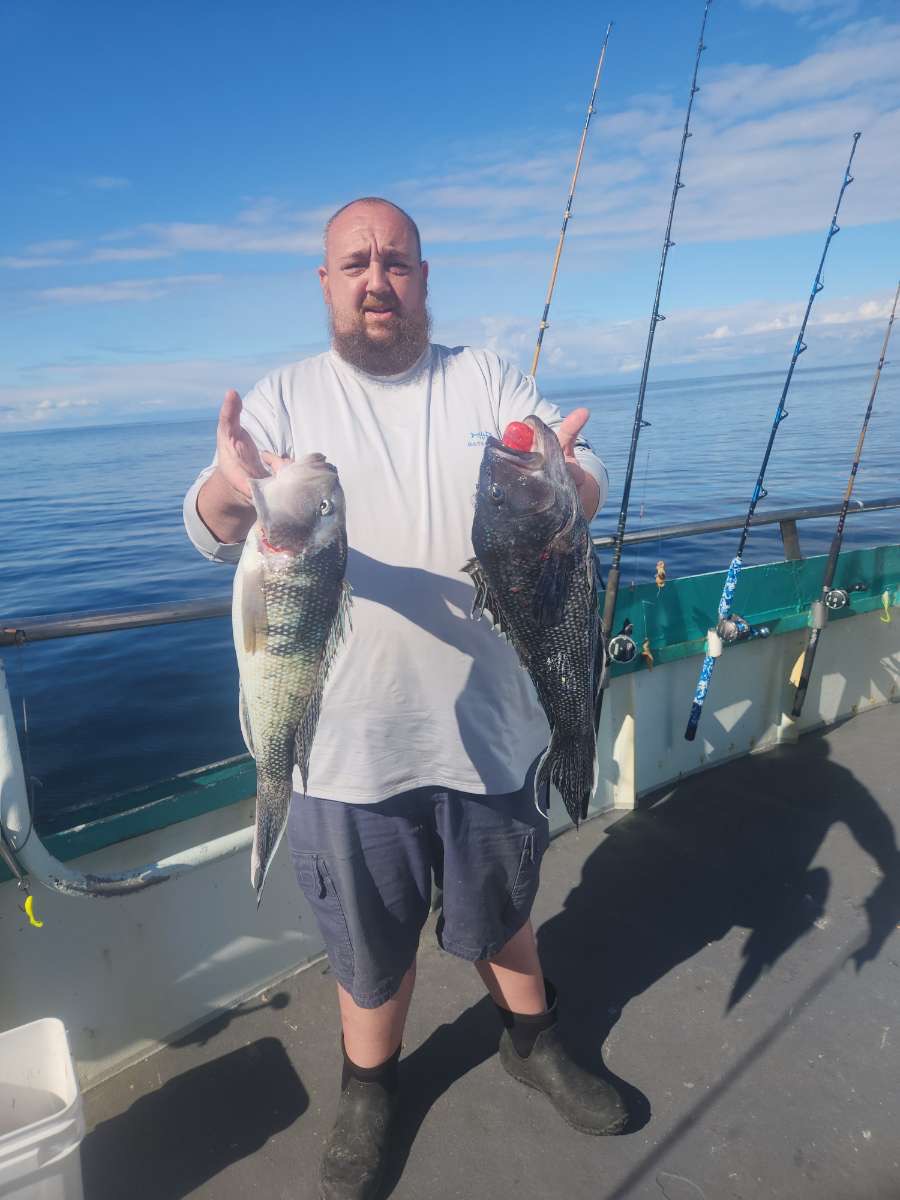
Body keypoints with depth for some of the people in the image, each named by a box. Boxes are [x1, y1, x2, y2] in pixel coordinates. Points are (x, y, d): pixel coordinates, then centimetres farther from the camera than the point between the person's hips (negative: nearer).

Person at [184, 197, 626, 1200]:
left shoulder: (487, 380, 1)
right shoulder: (285, 397, -1)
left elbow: (587, 483, -10)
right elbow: (209, 529, -14)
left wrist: (561, 483, -35)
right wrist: (230, 491, -39)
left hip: (486, 725, 1)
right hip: (347, 740, -1)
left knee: (503, 910, 24)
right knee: (370, 942, 18)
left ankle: (532, 1044, 53)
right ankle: (368, 1092, 48)